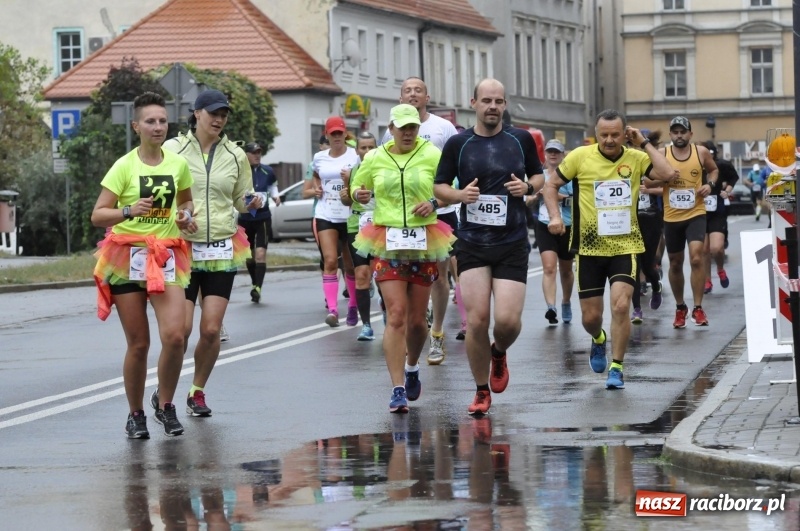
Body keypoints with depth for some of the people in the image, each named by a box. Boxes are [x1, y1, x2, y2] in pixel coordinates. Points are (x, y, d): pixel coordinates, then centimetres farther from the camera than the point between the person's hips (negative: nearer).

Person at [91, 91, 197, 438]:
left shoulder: (178, 164, 5)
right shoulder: (124, 167, -5)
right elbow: (97, 215, -6)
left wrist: (187, 216, 3)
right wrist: (128, 211, -23)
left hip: (166, 258, 2)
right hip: (128, 258, -2)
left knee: (174, 336, -15)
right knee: (138, 344, 0)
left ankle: (166, 406, 5)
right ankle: (136, 415, 18)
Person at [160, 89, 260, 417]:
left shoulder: (235, 155, 9)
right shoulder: (173, 150, 0)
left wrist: (251, 202, -4)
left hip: (222, 251, 3)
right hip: (182, 248, -3)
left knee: (211, 330, -3)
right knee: (181, 328, -10)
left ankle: (197, 391, 17)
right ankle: (163, 390, 11)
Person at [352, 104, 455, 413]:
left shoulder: (432, 155, 2)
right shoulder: (375, 158, 7)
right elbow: (357, 186, 19)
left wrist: (434, 204, -14)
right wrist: (358, 194, -4)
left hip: (424, 243, 0)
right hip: (387, 244, 0)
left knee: (417, 318, 7)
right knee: (396, 315, -11)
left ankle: (412, 367, 38)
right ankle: (398, 390, -11)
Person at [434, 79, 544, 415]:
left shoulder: (521, 140, 4)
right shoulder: (458, 144, 1)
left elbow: (539, 175, 17)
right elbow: (439, 187, 7)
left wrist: (528, 187, -6)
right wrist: (460, 194, -13)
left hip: (513, 244, 0)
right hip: (472, 244, 0)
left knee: (508, 320, -10)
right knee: (477, 320, -7)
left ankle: (499, 353, 27)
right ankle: (482, 391, 11)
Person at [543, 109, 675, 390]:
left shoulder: (636, 158, -2)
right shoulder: (580, 156, -5)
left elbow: (666, 173, -18)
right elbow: (551, 185, 5)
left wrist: (644, 143, -12)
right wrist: (555, 216, -9)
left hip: (625, 246, 0)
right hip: (589, 248, 0)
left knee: (620, 305, -18)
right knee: (590, 316, 5)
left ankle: (616, 367, -2)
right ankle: (598, 340, 42)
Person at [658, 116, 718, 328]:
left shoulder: (701, 152, -1)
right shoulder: (662, 155, -2)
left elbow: (714, 170, 17)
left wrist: (710, 184, -3)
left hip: (696, 214, -2)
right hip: (672, 217, 2)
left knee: (696, 257, -19)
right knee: (675, 264, 13)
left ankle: (698, 308, -10)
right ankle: (680, 308, 32)